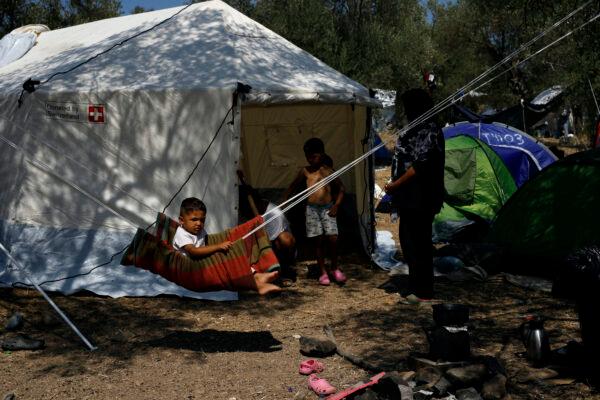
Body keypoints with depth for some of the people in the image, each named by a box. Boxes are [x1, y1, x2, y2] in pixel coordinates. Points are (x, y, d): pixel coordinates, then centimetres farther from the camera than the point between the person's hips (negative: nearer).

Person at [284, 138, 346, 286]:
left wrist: (336, 205, -4)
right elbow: (293, 186, 16)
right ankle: (323, 272, 10)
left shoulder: (328, 171, 2)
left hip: (327, 208, -1)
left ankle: (334, 268, 11)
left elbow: (341, 189, 7)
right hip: (312, 209, 1)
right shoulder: (305, 171, 5)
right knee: (318, 241, 2)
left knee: (332, 238, -9)